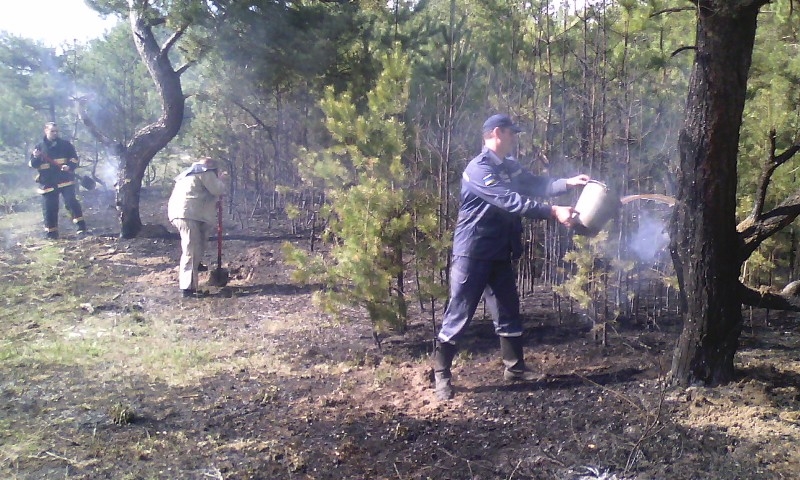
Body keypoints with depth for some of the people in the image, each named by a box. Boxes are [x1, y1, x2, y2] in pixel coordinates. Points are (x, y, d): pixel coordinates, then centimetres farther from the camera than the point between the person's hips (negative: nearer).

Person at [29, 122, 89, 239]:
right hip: (48, 182, 2)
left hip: (65, 180, -2)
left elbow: (74, 158, 4)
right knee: (49, 208, 4)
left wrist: (70, 166, -17)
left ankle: (81, 227, -12)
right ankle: (51, 233, 14)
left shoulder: (65, 144, 6)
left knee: (71, 202, -14)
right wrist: (35, 158, -15)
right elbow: (33, 165, 7)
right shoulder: (39, 147, 8)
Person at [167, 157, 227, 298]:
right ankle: (188, 288, -13)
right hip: (188, 214, -10)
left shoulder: (191, 173, 31)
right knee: (191, 252, -11)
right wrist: (221, 180, 14)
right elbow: (218, 190, -5)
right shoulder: (206, 173, 2)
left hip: (178, 212, 10)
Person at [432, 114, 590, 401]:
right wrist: (553, 212, -29)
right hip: (472, 255, -9)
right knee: (459, 315, -2)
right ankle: (441, 374, 8)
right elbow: (511, 201, -26)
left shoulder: (509, 167, 13)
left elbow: (535, 185, 12)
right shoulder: (478, 169, -18)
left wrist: (568, 183, -4)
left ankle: (515, 368, 28)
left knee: (508, 312, 15)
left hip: (500, 255, 9)